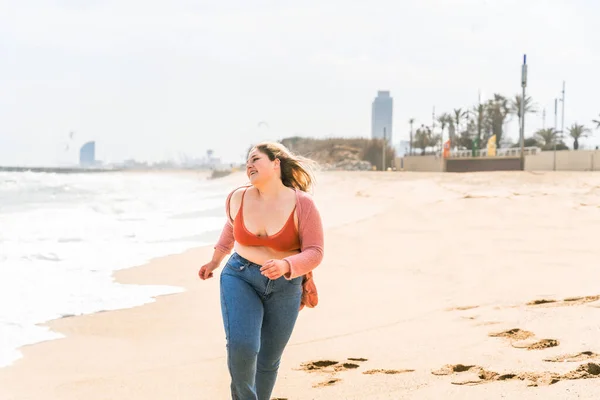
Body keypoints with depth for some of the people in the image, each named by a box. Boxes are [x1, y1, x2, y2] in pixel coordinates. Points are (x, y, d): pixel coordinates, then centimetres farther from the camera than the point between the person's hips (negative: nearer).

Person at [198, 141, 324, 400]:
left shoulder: (302, 205, -16)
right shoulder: (238, 198, -7)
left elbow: (314, 253, -15)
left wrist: (285, 266, -33)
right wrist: (216, 260, 23)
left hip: (284, 287, 0)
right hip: (240, 278, 0)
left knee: (268, 360, 11)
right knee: (241, 346, -20)